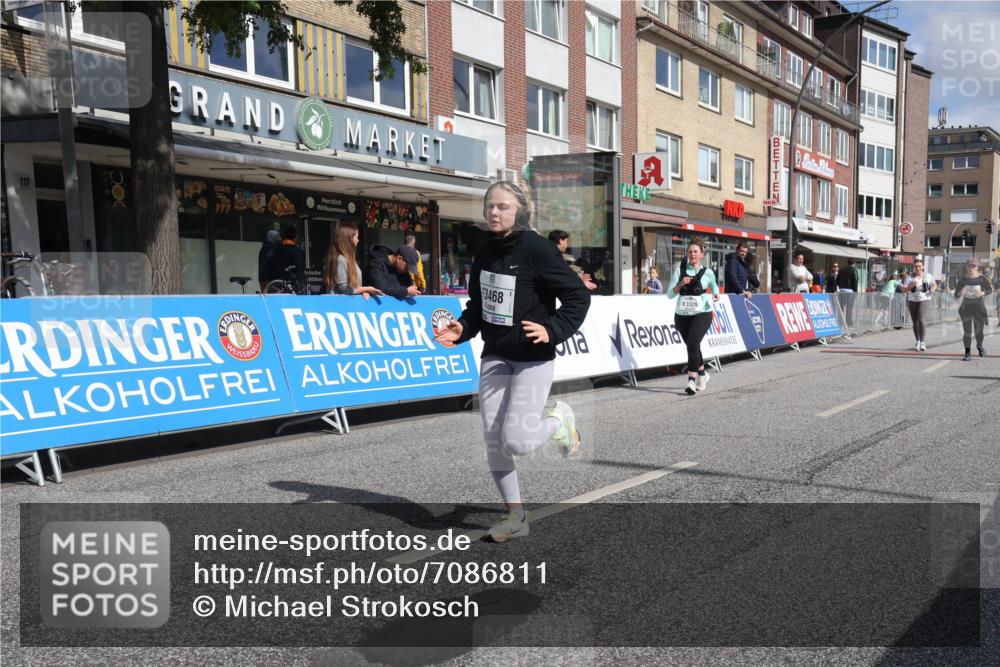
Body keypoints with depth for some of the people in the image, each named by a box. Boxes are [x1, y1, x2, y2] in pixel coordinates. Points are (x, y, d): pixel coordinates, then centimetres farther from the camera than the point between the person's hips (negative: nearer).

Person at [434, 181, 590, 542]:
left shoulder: (536, 248, -14)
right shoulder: (485, 252, 6)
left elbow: (578, 296, -14)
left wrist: (552, 330, -26)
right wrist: (461, 329, -2)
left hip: (534, 360, -6)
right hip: (494, 356, 6)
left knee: (516, 441, -13)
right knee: (493, 441, 3)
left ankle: (558, 419, 21)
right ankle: (516, 516, 20)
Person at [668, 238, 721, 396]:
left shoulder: (707, 273, 4)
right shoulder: (679, 271, 5)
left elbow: (714, 287, 21)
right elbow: (670, 294, 0)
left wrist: (716, 295, -1)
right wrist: (681, 284, -17)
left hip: (702, 314, -3)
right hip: (682, 314, 3)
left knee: (693, 344, -22)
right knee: (693, 346, 15)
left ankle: (692, 380, -23)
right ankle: (702, 374, 38)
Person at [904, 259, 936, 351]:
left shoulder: (928, 276, -1)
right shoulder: (910, 278, -1)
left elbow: (935, 284, 14)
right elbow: (904, 290, -5)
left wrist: (933, 289, -8)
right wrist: (911, 286, -22)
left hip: (924, 301, -2)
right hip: (912, 302, 2)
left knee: (922, 320, -18)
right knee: (915, 322, 10)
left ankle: (922, 342, -16)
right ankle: (917, 342, 24)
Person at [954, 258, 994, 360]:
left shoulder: (982, 279, -6)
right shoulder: (963, 280, -3)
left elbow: (990, 290, 5)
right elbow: (956, 295, 1)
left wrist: (982, 293, -15)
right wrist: (960, 293, -23)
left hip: (978, 307, 0)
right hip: (966, 307, 1)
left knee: (979, 331, 7)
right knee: (967, 332, -2)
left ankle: (979, 346, 38)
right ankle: (968, 353, 4)